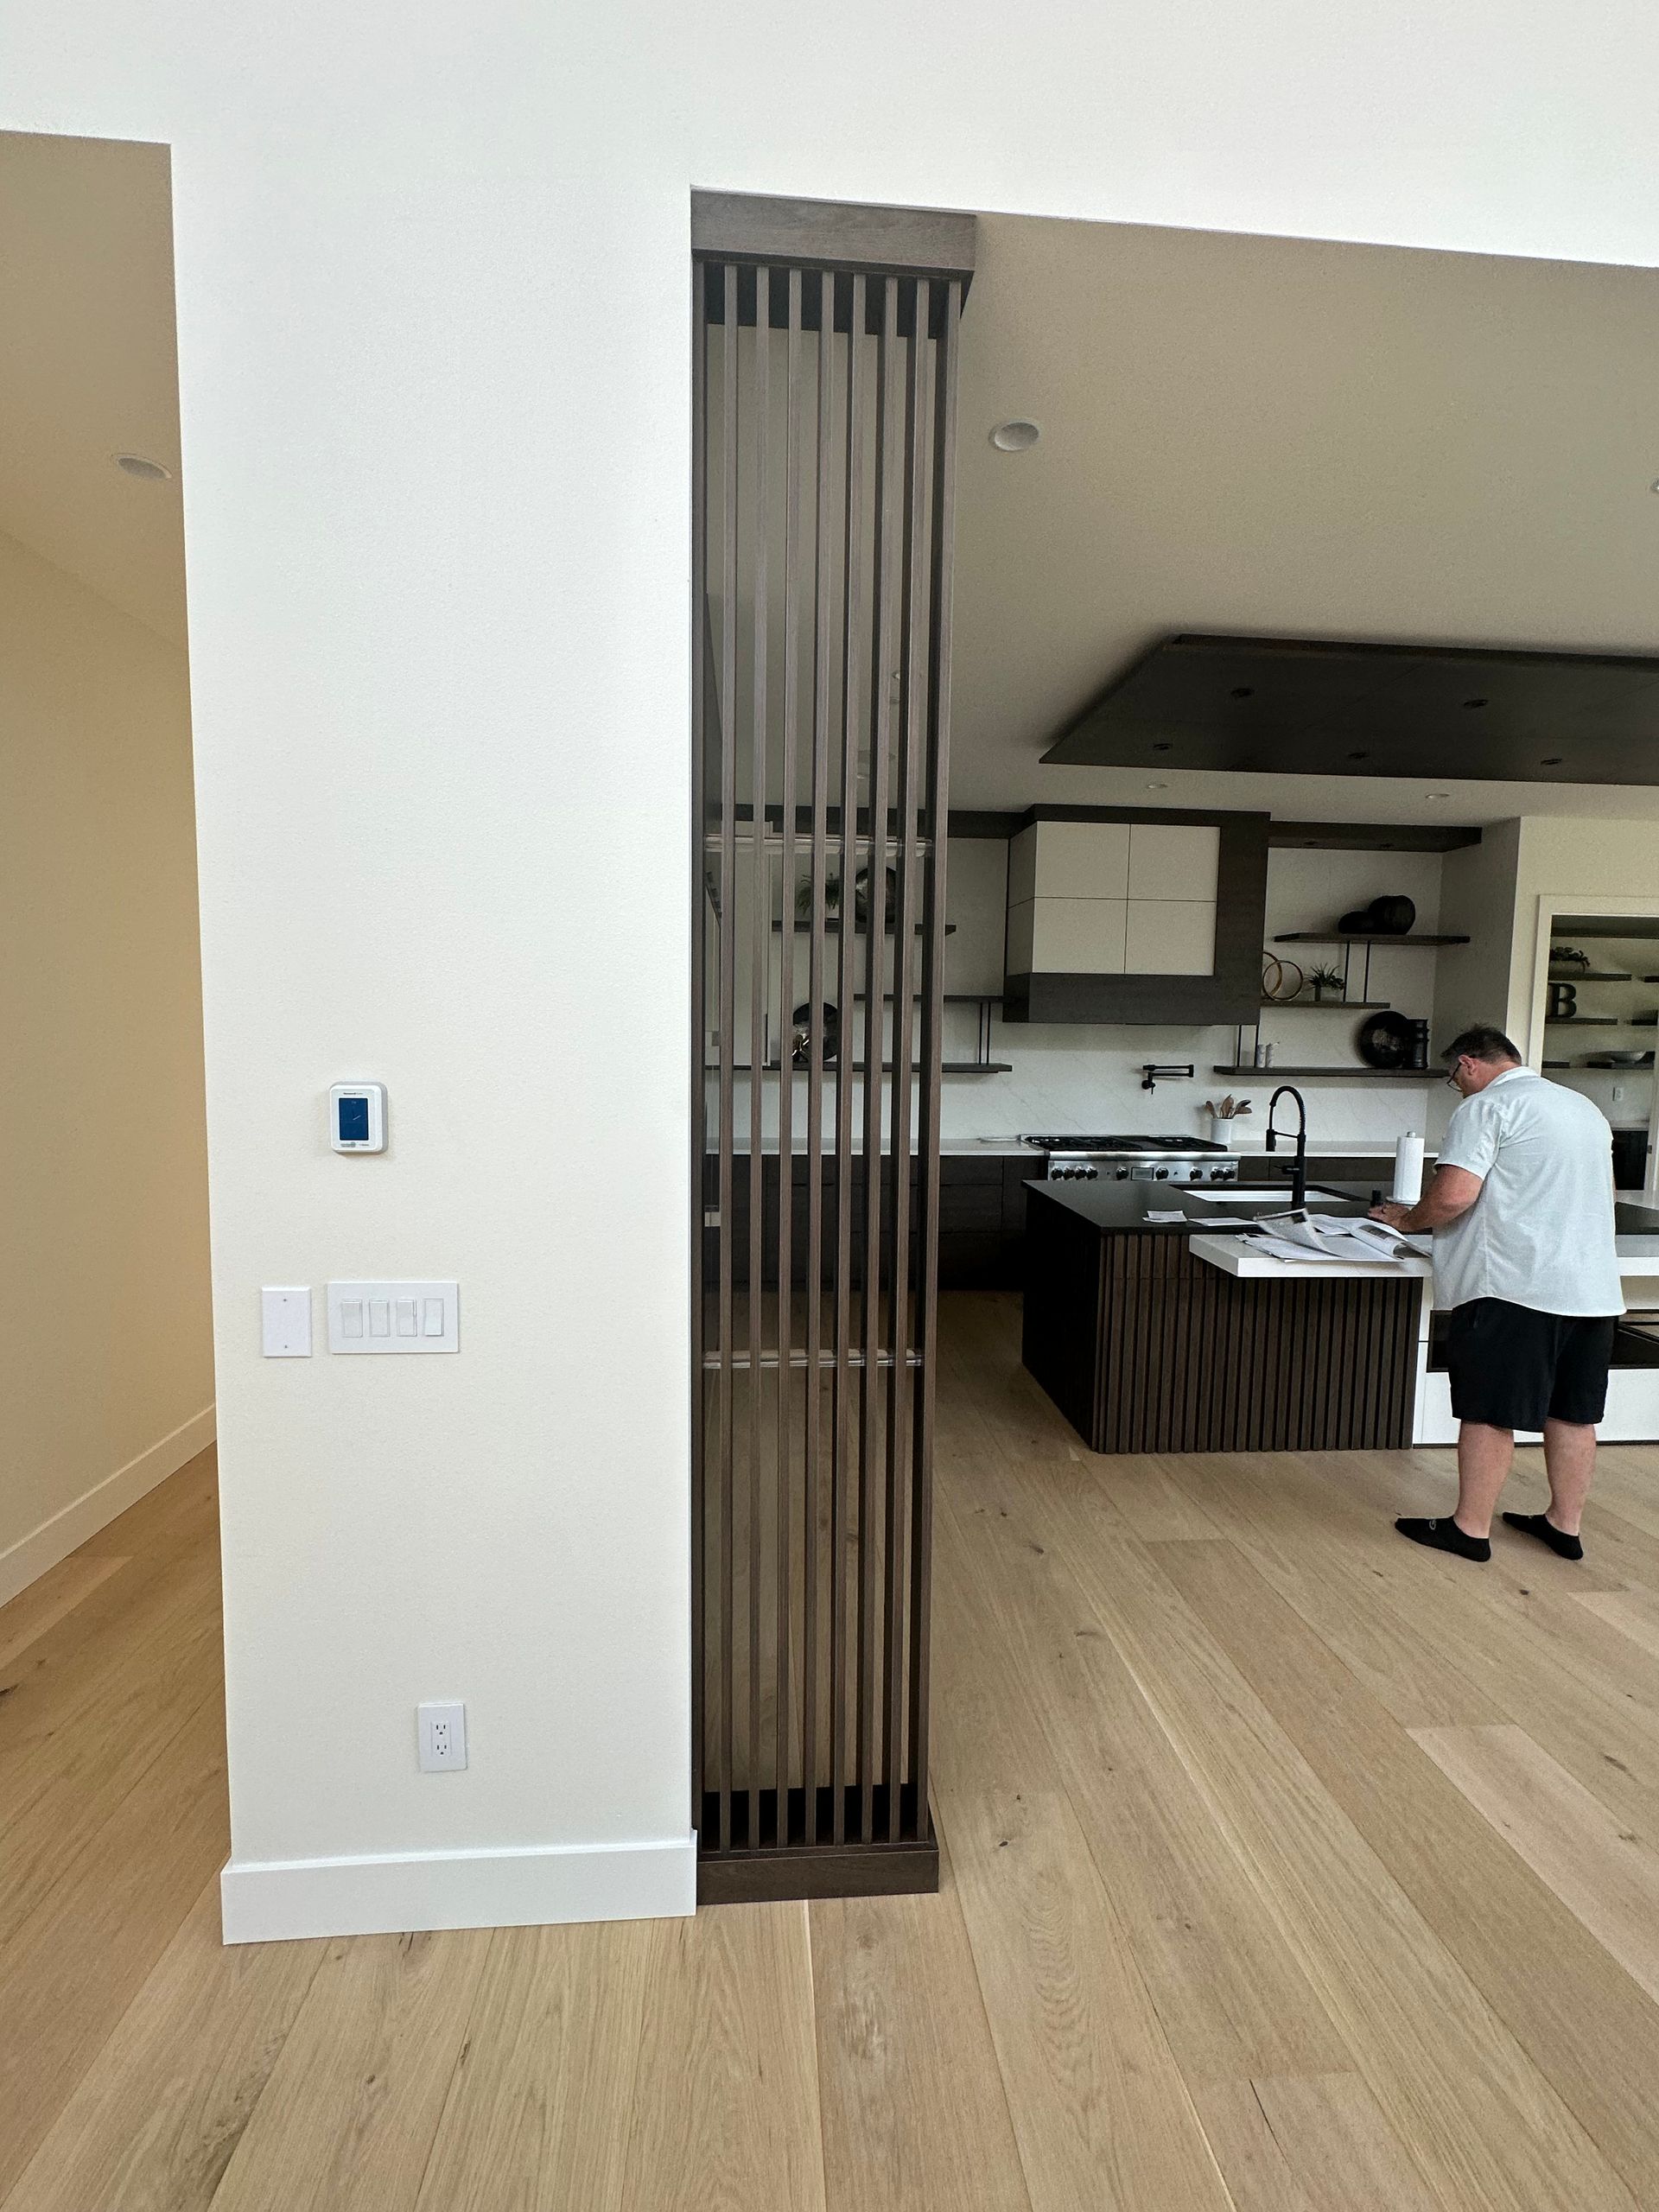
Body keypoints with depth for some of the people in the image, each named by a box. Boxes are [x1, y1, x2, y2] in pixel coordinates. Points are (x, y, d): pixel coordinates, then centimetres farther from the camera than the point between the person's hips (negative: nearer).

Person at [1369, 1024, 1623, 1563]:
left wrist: (1408, 1218, -2)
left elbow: (1453, 1196, -20)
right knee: (1573, 1413, 16)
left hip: (1515, 1286, -8)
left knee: (1489, 1413, 1)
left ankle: (1471, 1529, 10)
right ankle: (1565, 1525, 28)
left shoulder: (1487, 1106, -9)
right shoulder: (1586, 1108, 18)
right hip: (1594, 1289, 9)